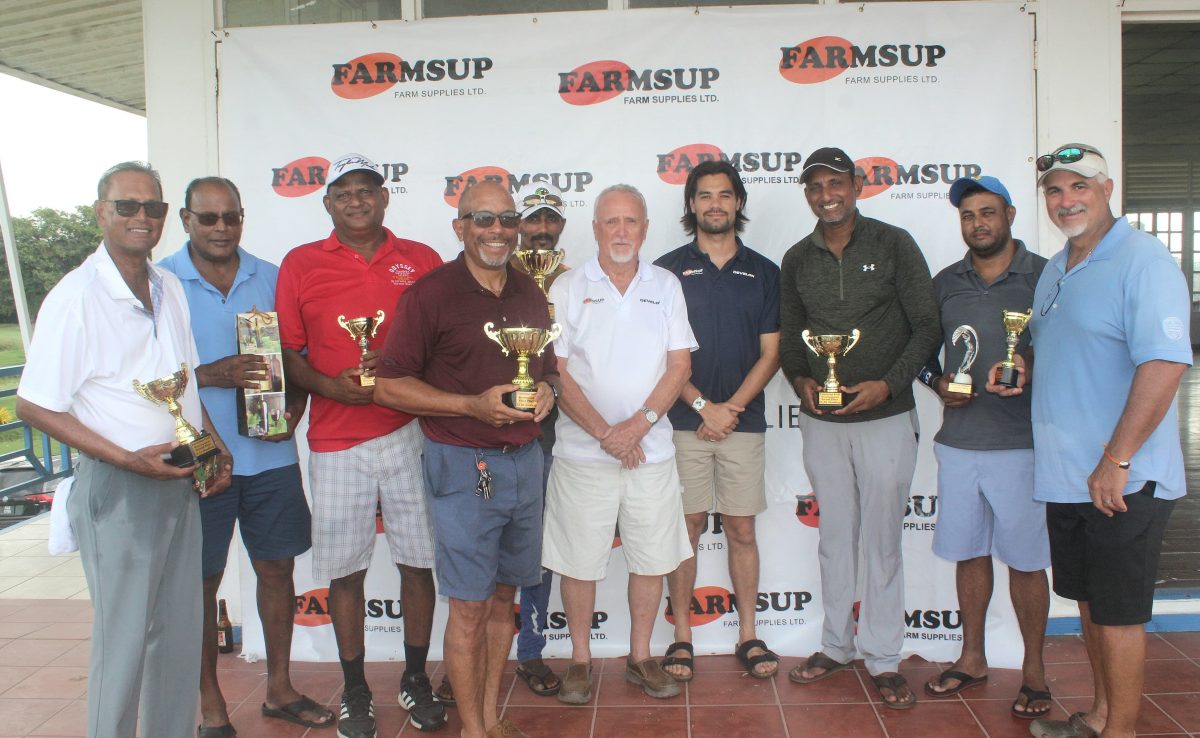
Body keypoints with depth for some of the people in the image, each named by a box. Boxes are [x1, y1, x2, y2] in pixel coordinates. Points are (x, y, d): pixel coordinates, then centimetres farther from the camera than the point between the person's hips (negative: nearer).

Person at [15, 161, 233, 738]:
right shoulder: (75, 297, -13)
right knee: (123, 641, 4)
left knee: (181, 632, 15)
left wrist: (214, 447, 5)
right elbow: (32, 405, -13)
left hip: (182, 482, 7)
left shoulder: (170, 289, 8)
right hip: (117, 490, -6)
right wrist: (129, 460, -19)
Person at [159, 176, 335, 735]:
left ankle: (279, 688, 29)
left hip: (270, 455, 3)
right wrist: (212, 375, -20)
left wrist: (294, 409, -6)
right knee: (202, 583, 8)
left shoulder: (270, 278, 7)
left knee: (277, 568, 12)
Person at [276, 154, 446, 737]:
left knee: (418, 562, 7)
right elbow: (286, 352, 5)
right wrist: (328, 385, -13)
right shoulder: (300, 264, 6)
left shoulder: (421, 260, 7)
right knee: (344, 572, 6)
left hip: (409, 435, 1)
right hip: (336, 443, 0)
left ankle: (415, 680, 26)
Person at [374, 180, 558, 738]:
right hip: (464, 466, -6)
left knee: (504, 595, 14)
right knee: (469, 605, 1)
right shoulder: (431, 293, -7)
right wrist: (474, 405, -19)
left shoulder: (531, 295, 11)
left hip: (524, 459, 6)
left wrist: (546, 390, -2)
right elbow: (390, 386, -10)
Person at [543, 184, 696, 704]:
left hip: (652, 449, 2)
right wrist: (605, 433, -12)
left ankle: (640, 657, 26)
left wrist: (640, 422, -11)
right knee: (579, 561, 5)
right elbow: (558, 373, -5)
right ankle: (580, 661, 22)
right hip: (582, 451, -2)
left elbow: (679, 364, 2)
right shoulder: (568, 289, 0)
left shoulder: (666, 287, 8)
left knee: (652, 558, 9)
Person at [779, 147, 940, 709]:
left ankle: (883, 658, 16)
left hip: (885, 417, -3)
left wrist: (889, 384, -15)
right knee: (834, 536, 13)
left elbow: (927, 326, -4)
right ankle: (835, 645, 26)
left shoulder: (893, 245, -3)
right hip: (821, 422, 3)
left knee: (882, 540, 3)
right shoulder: (796, 260, 8)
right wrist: (800, 379, -5)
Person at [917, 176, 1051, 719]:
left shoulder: (1043, 277, -3)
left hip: (1020, 444, -4)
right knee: (967, 553, 13)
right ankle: (972, 659, 29)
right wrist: (937, 382, -2)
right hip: (957, 443, 4)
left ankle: (1033, 670, 21)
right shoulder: (946, 283, 9)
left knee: (1025, 560, 5)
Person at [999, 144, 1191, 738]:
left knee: (1118, 612, 3)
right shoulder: (1055, 271, 14)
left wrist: (1116, 460, -25)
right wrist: (1021, 373, 4)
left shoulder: (1142, 262, -14)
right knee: (1088, 601, 18)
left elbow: (1165, 364, -23)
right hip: (1065, 475, 8)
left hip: (1123, 480, -8)